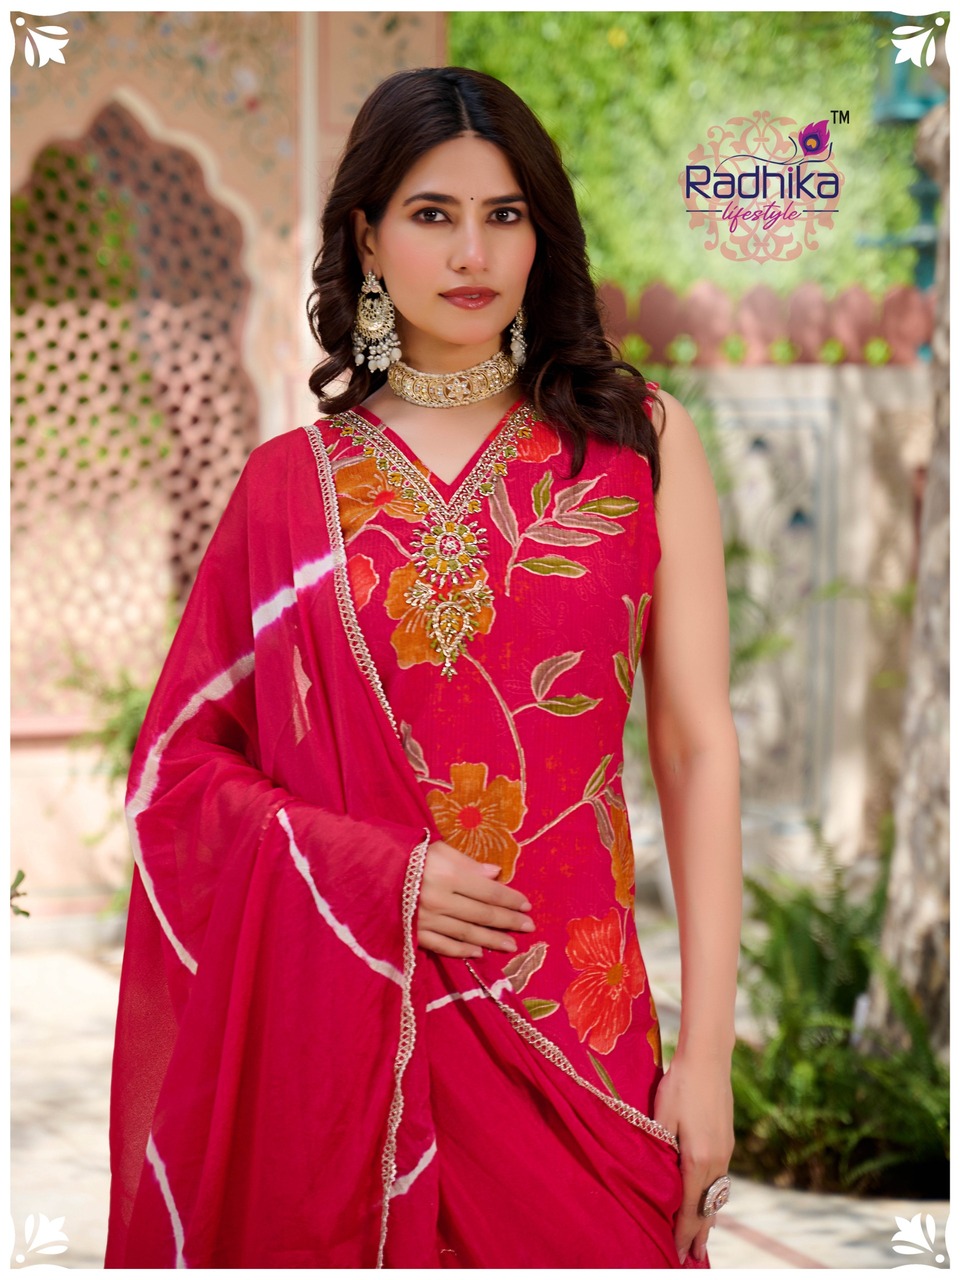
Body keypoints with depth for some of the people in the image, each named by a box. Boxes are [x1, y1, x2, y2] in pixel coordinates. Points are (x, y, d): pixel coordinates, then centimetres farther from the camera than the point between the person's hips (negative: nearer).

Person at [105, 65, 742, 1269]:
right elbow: (178, 769, 6)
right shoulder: (291, 483, 5)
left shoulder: (639, 443, 4)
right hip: (328, 1021, 0)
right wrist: (374, 876, -10)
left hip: (567, 1025, 0)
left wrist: (707, 1050, -6)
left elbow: (699, 746, 0)